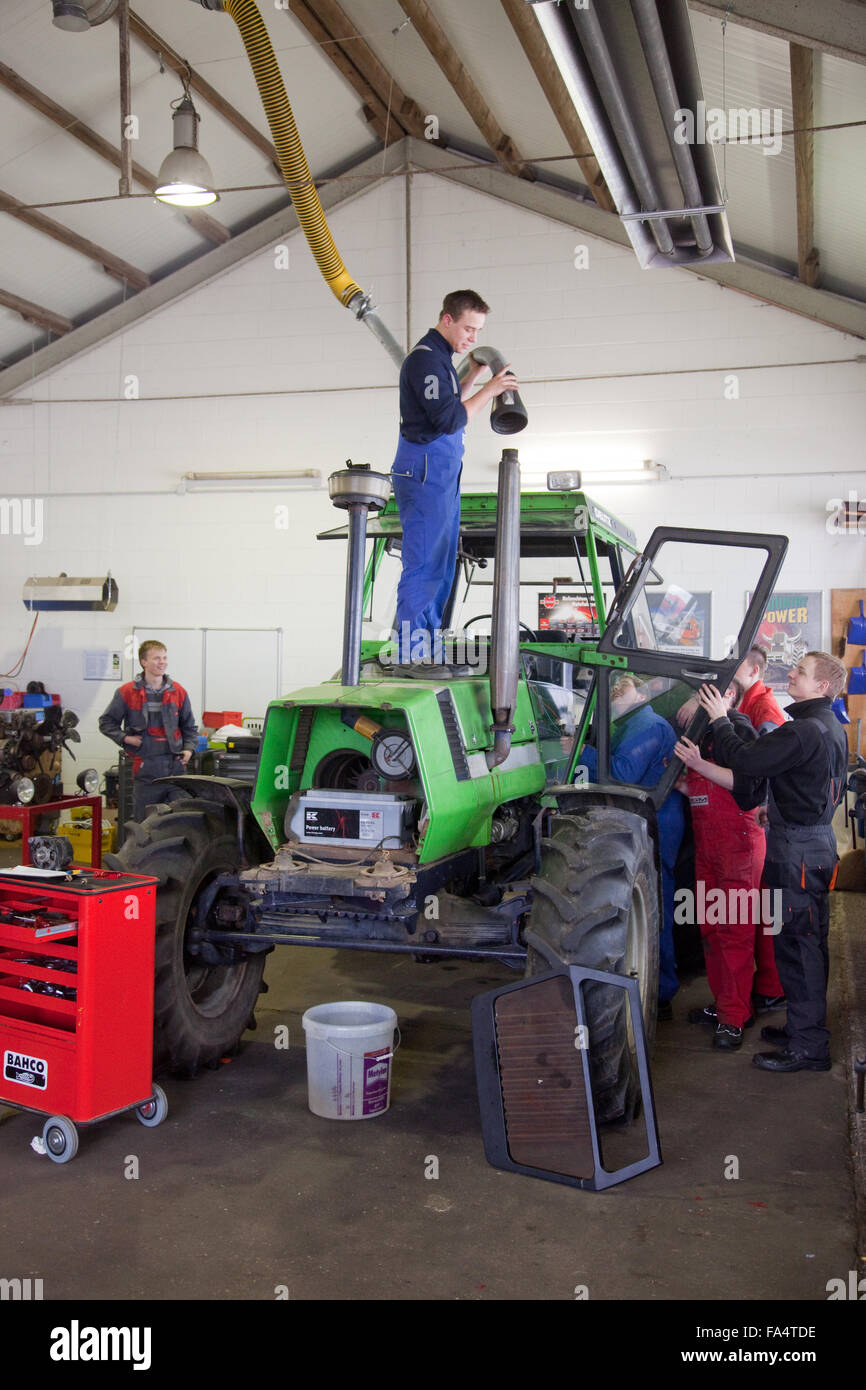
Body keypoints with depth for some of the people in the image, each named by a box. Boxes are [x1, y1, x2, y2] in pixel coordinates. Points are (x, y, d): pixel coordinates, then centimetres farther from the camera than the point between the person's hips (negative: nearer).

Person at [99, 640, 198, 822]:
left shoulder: (178, 692, 9)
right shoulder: (127, 692, 1)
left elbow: (189, 727, 18)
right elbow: (106, 722, 9)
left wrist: (189, 748, 2)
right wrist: (125, 738, -6)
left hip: (175, 766, 2)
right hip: (146, 768, -2)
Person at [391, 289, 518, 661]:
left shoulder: (438, 358, 19)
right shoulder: (425, 359, -12)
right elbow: (448, 420, -19)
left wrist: (472, 375, 19)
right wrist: (488, 390, -13)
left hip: (442, 472, 11)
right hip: (426, 471, -11)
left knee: (441, 567, 11)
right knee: (423, 567, -11)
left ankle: (429, 654, 16)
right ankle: (412, 655, -10)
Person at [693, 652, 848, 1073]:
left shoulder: (804, 731, -21)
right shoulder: (832, 729, 12)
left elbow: (743, 761, -24)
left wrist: (720, 720, -11)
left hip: (797, 849, -10)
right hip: (819, 840, 10)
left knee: (796, 945, -3)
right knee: (809, 944, 18)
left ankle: (807, 1049, 4)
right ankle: (804, 1028, 30)